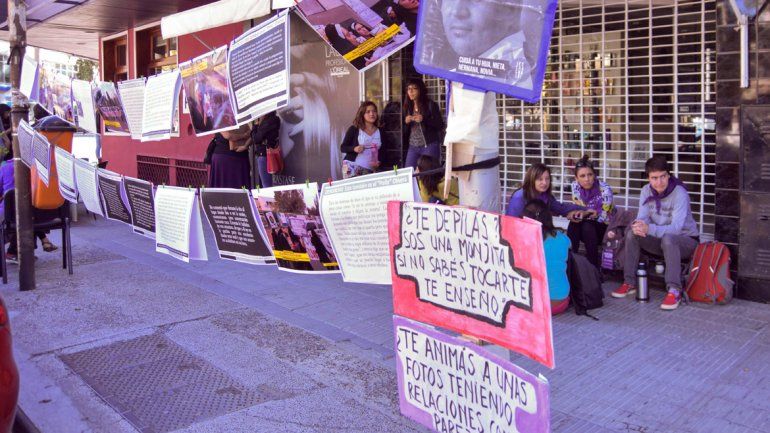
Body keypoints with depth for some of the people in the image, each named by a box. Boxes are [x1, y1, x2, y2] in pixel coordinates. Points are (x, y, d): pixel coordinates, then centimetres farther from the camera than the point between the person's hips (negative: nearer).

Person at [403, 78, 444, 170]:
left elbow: (441, 126, -8)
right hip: (413, 147, 5)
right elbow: (405, 131, 15)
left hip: (429, 146, -5)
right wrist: (406, 122, -6)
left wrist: (424, 119, -18)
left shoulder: (431, 105, -4)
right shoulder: (407, 107, 11)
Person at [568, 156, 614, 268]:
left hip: (605, 228, -3)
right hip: (585, 230, 3)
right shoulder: (575, 186, -9)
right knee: (574, 223, -28)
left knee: (587, 227, -33)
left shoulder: (605, 189, -22)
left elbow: (602, 217, -21)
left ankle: (593, 267, -23)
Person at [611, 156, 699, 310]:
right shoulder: (646, 191, -4)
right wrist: (638, 226, -34)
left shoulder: (679, 193, -23)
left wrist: (649, 229, -48)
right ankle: (629, 283, -10)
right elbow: (643, 217, -7)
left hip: (686, 239, -5)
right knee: (632, 234, -18)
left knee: (667, 239, -38)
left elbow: (676, 227, -32)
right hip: (661, 239, 6)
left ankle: (674, 290, -35)